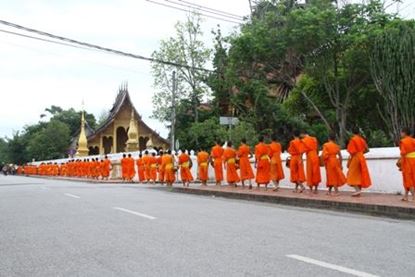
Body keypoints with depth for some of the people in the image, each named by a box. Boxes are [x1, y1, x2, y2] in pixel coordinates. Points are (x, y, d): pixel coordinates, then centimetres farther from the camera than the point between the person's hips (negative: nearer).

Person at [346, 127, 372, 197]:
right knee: (360, 175, 11)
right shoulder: (362, 139, 7)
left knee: (353, 175, -3)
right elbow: (367, 150, 10)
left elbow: (353, 152, -16)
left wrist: (349, 162, -10)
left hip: (355, 158, -6)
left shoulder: (353, 140, -12)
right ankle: (359, 190, 13)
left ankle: (357, 190, -15)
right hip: (361, 158, 7)